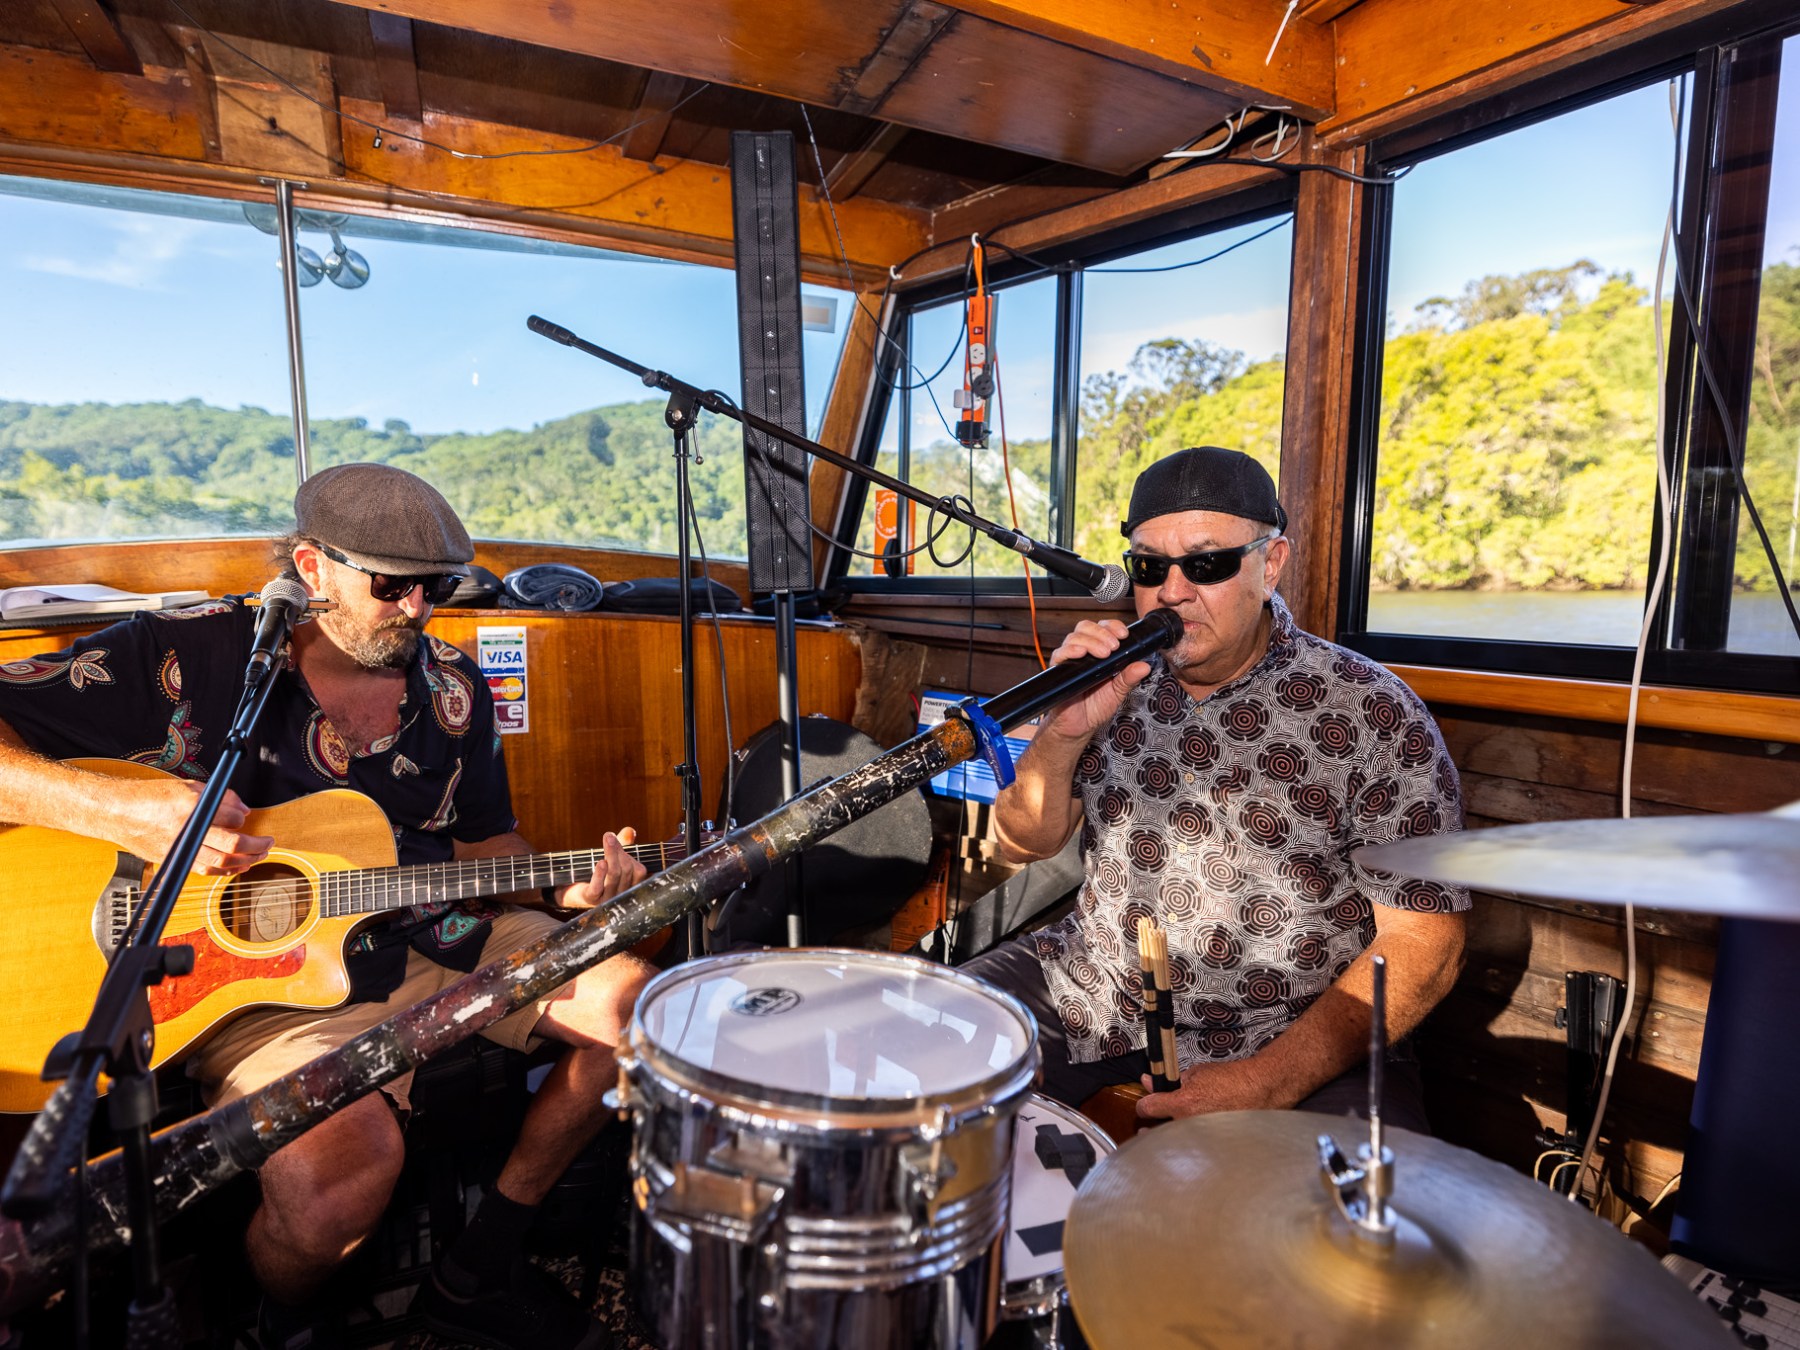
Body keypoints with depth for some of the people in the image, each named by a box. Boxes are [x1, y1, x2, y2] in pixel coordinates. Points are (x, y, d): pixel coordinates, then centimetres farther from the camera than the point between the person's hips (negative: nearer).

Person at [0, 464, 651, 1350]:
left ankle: (475, 1275, 11)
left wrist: (563, 886, -7)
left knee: (631, 1001, -7)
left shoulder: (453, 690, 4)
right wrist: (118, 812, -26)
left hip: (433, 942, 5)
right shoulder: (185, 657, -9)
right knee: (341, 1172, -32)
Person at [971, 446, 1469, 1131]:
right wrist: (1062, 735, -17)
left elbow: (1424, 942, -11)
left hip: (1292, 1036, -3)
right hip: (1092, 995, 4)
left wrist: (1267, 1082, -21)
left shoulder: (1371, 712, -11)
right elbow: (1024, 844, 3)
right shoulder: (1116, 680, 1)